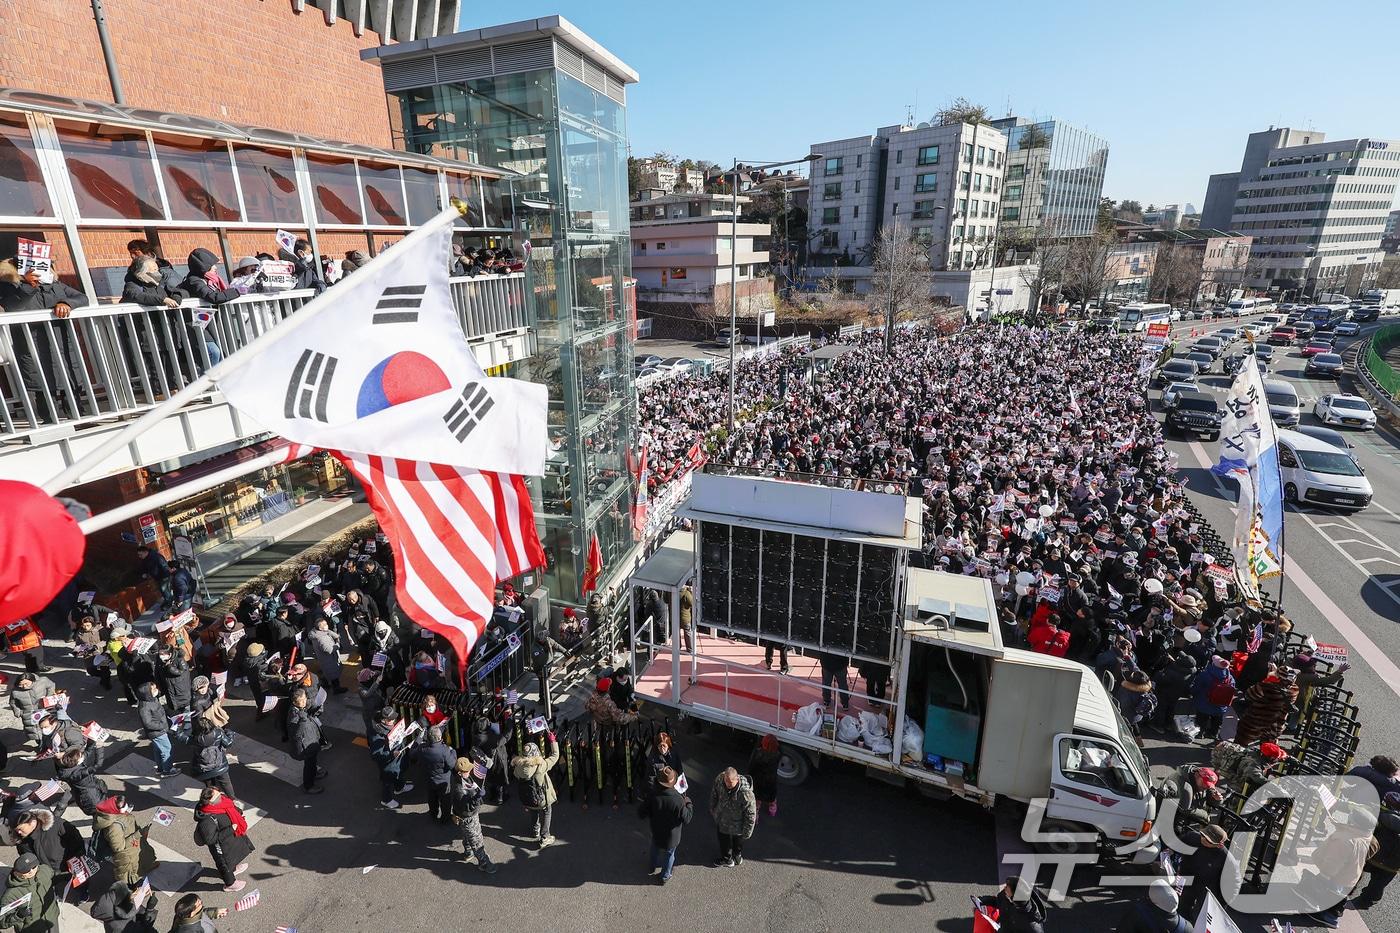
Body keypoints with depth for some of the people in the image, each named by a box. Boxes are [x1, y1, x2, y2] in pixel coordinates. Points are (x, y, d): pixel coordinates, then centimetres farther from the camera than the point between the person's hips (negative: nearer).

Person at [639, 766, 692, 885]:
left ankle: (653, 867, 58)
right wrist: (689, 804, -7)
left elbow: (642, 815, -15)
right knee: (669, 855, 26)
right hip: (671, 835, -2)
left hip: (656, 832, 3)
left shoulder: (652, 796, -26)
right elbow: (686, 819, -22)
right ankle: (665, 876, 47)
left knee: (655, 850, 33)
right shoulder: (678, 799, -34)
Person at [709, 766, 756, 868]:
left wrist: (747, 831, -14)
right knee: (723, 840, 31)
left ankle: (737, 857, 55)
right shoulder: (720, 779, -27)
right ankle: (726, 858, 59)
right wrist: (712, 809, 11)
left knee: (737, 840, 25)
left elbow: (751, 814, -26)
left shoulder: (745, 792, -42)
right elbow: (714, 794, -3)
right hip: (721, 819, 5)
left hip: (736, 824, -5)